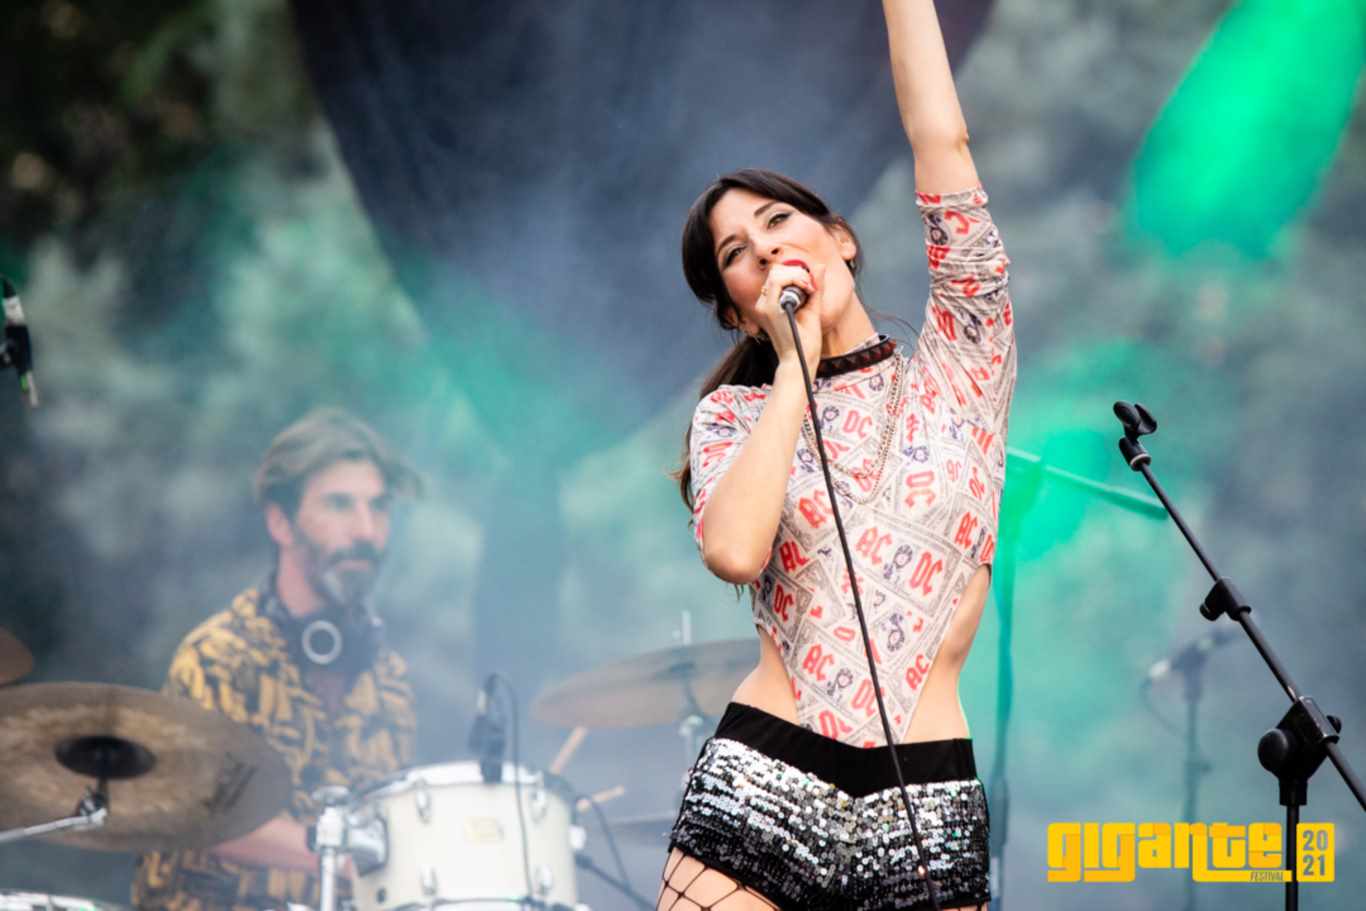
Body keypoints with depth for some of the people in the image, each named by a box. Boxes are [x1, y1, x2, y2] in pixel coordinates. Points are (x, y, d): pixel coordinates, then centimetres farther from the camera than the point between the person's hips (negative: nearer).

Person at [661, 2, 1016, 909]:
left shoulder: (959, 366, 9)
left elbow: (942, 143, 0)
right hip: (758, 787, 0)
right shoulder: (733, 415, 9)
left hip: (926, 807, 0)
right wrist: (796, 366, -6)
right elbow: (734, 552, -13)